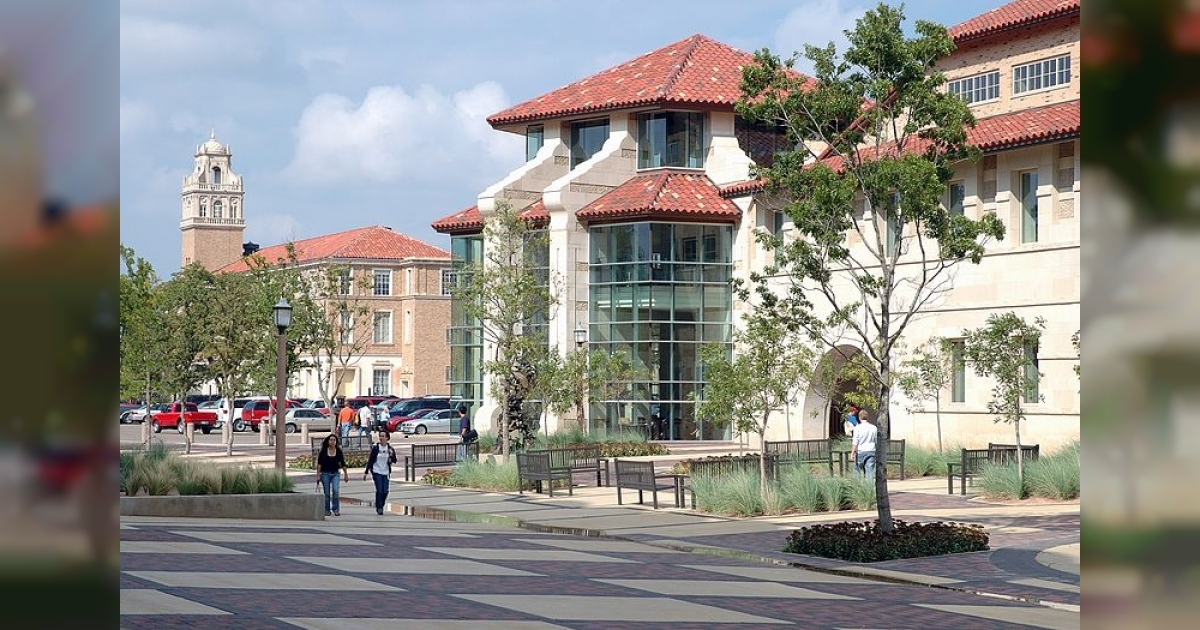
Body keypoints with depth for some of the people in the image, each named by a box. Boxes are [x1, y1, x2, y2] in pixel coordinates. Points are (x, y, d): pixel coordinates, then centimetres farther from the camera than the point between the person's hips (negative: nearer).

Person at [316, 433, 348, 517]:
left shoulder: (338, 451, 1)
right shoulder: (324, 451, -3)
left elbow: (343, 464, 8)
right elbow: (319, 463, 0)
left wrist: (346, 474, 11)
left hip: (335, 473, 0)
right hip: (325, 473, 0)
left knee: (335, 490, -15)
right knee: (327, 493, 4)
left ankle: (336, 509, -8)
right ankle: (327, 510, 13)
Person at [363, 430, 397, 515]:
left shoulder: (390, 449, 2)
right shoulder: (375, 448, -4)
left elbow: (394, 461, 0)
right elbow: (370, 460, 0)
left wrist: (392, 455, -21)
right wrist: (366, 472, -2)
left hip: (386, 473, 2)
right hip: (377, 472, -2)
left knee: (385, 491, 0)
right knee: (379, 491, -10)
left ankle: (381, 506, 21)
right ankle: (379, 508, 2)